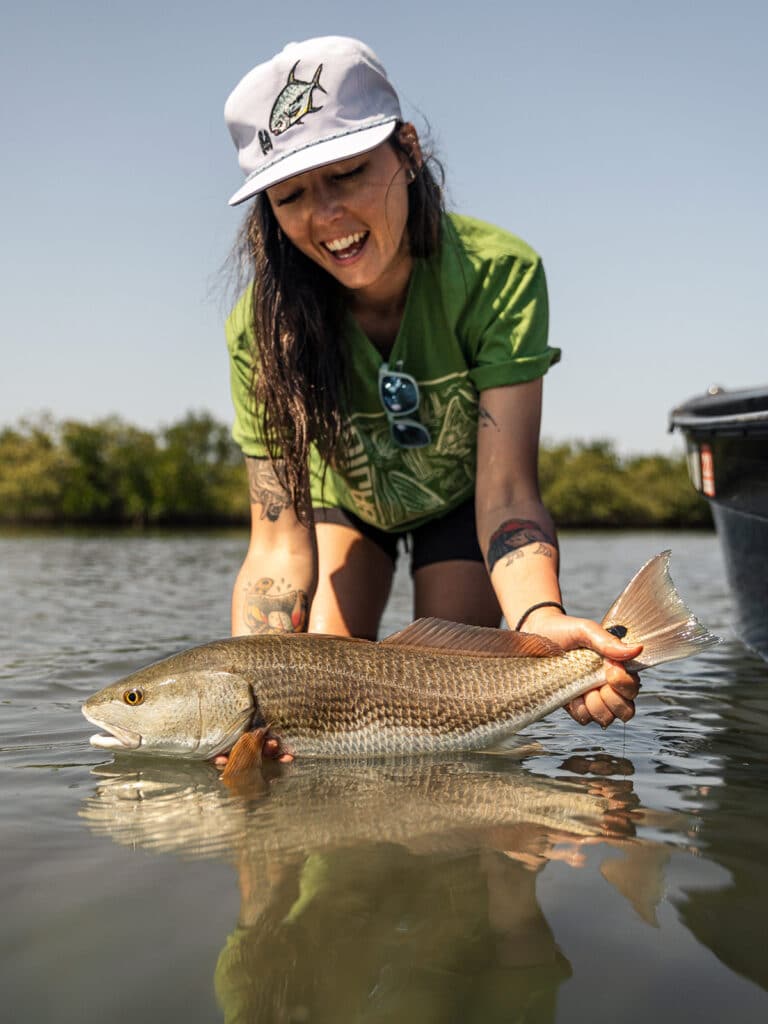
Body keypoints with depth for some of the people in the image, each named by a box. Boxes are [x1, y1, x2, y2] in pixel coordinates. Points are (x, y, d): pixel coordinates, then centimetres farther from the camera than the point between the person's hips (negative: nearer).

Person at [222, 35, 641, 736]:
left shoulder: (497, 272, -35)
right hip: (344, 498, 1)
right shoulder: (263, 325, -32)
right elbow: (280, 536, -31)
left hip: (461, 499, 0)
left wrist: (540, 620, -60)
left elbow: (505, 492, -40)